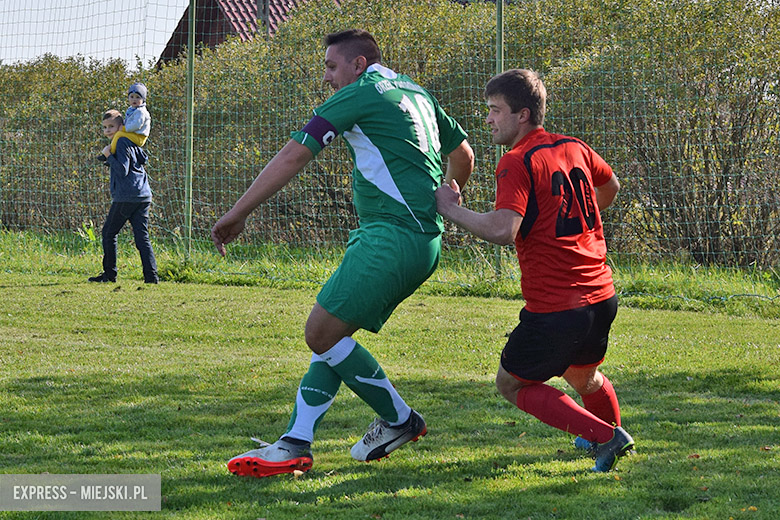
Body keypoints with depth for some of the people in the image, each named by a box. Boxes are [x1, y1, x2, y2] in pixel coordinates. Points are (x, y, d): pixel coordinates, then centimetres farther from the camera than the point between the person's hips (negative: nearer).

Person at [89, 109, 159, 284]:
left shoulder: (121, 143, -9)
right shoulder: (131, 142, 18)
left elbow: (123, 170, -15)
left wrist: (109, 156, -9)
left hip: (126, 196, -8)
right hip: (143, 196, 8)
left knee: (109, 232, 5)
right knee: (142, 236, 2)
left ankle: (109, 273, 9)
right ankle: (151, 275, -9)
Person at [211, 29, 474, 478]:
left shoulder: (359, 94, -5)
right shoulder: (417, 94, 21)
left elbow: (293, 157, -8)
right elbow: (463, 154, 31)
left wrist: (236, 216, -6)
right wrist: (442, 204, 48)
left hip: (393, 235, -10)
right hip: (424, 239, 10)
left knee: (322, 332, -11)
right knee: (330, 334, 9)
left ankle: (400, 421, 3)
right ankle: (295, 444, 4)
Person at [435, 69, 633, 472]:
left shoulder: (517, 163, -14)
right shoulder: (574, 148, 9)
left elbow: (502, 230, -28)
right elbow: (610, 186, 30)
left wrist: (452, 210, -15)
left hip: (554, 310, -8)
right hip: (600, 296, 8)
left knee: (512, 384, 10)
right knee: (582, 376, 32)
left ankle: (605, 436, 0)